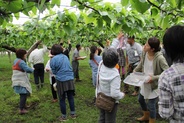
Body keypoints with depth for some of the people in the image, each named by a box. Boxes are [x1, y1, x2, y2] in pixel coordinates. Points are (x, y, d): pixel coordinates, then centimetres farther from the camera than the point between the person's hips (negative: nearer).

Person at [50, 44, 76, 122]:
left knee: (62, 99, 8)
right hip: (70, 79, 5)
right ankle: (73, 114, 24)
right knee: (70, 97, 15)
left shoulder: (53, 59, -8)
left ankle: (64, 116, 18)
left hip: (61, 81, -4)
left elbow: (54, 71, 1)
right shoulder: (65, 57, 8)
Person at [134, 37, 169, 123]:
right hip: (145, 83, 8)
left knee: (151, 106, 4)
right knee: (141, 99, 25)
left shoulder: (159, 58, -29)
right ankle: (146, 116, 53)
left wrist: (154, 78, -32)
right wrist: (135, 71, 1)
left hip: (154, 85, -8)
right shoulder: (144, 53, -10)